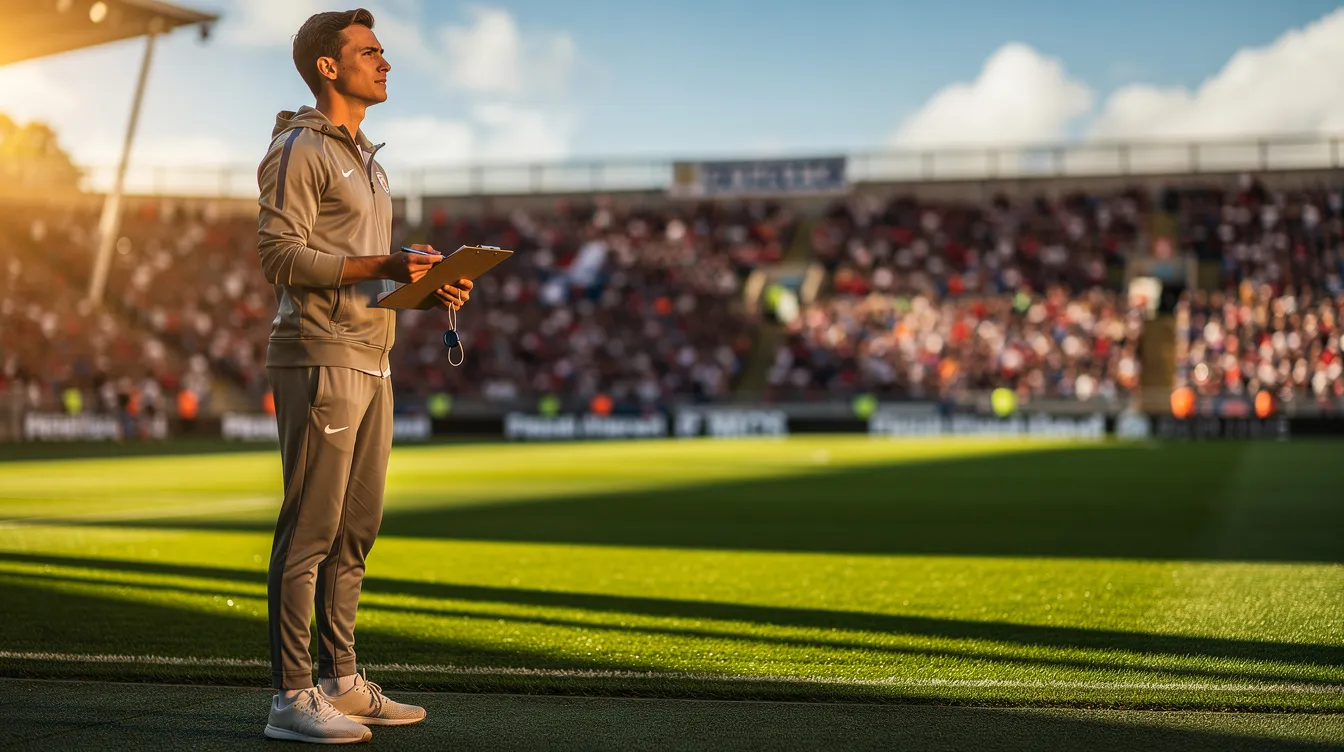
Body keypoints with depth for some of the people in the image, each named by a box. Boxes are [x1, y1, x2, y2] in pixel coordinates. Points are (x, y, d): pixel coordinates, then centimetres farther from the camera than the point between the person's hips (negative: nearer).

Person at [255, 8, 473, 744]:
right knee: (310, 529, -9)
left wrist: (431, 288, 8)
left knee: (354, 530, 10)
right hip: (319, 359, -9)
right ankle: (292, 697, -6)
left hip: (369, 363, 9)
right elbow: (281, 254, -15)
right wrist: (383, 265, -21)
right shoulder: (299, 150, -6)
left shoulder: (365, 160, 23)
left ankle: (340, 682, 17)